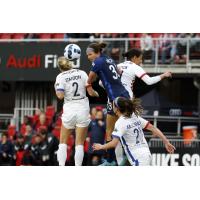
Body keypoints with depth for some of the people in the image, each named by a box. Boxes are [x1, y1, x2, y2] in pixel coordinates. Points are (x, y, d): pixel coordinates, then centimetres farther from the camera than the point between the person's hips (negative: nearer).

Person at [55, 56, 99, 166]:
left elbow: (60, 96, -13)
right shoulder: (81, 73, 1)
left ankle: (61, 166, 1)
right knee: (79, 143, 4)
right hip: (83, 109, 1)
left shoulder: (60, 77, -4)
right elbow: (91, 92, -1)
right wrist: (96, 94, 20)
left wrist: (56, 88, 7)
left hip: (69, 109, -1)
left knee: (63, 142, 13)